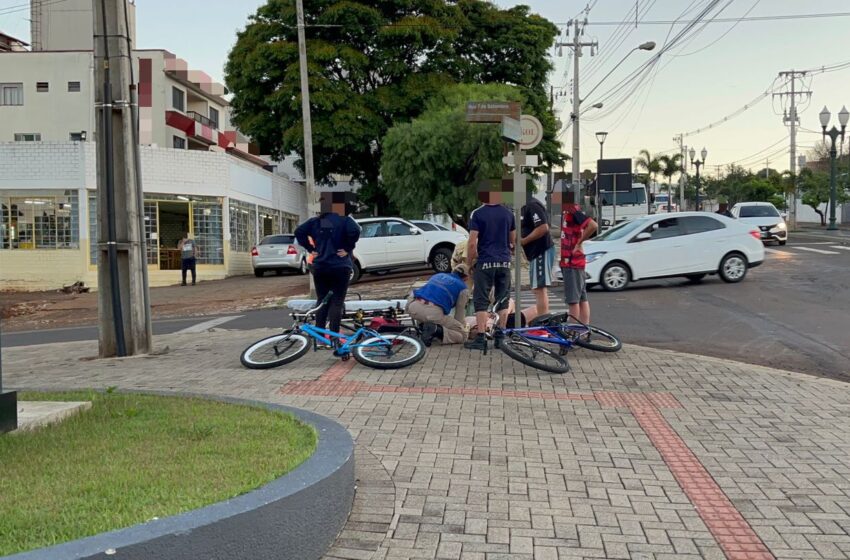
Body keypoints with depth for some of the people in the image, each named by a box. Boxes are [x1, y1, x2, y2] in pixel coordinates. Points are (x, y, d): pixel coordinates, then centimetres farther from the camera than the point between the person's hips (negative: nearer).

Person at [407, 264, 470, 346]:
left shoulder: (438, 275, 33)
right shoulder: (463, 288, 18)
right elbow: (460, 312, 19)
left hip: (413, 307, 5)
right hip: (433, 312, -5)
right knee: (462, 335, 8)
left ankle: (425, 325, 15)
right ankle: (436, 330, -17)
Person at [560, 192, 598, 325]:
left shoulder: (573, 212, -15)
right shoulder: (567, 213, 13)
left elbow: (593, 225, -27)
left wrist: (579, 242, -19)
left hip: (572, 261, -10)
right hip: (568, 261, 10)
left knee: (573, 299, -7)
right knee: (582, 298, 12)